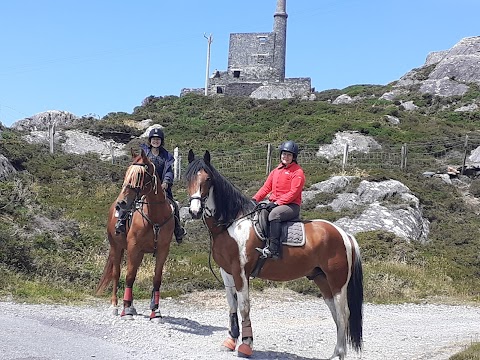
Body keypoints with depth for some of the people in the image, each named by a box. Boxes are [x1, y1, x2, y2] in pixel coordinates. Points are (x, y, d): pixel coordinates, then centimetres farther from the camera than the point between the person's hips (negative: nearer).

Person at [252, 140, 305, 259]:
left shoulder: (297, 172, -3)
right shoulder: (276, 171, 20)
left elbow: (293, 193, -13)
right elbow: (266, 187, 18)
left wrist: (277, 202, -20)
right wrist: (255, 199, 1)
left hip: (291, 205, -8)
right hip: (274, 204, 8)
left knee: (274, 214, -36)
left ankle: (273, 249, -42)